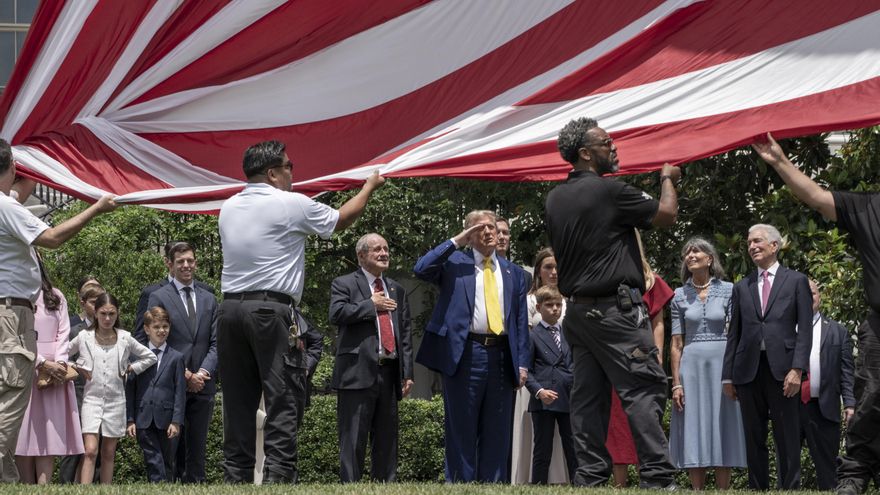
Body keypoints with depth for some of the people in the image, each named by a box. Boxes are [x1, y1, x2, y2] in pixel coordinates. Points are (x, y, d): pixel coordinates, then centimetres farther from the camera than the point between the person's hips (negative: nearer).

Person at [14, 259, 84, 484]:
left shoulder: (56, 297, 16)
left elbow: (63, 333, 8)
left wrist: (60, 363, -8)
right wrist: (43, 364, -13)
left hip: (54, 369, 3)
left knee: (48, 432, -6)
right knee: (24, 431, -6)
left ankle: (43, 488, -14)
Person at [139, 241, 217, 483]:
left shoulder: (208, 299, 14)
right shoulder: (159, 297, 1)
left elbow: (216, 342, 9)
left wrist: (202, 372, -8)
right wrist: (184, 374, -11)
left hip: (202, 384, 4)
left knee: (197, 447, 6)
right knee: (173, 447, -2)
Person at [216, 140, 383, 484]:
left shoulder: (228, 209, 14)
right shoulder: (291, 205, -2)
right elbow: (342, 219, 11)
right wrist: (370, 185, 28)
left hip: (230, 309, 6)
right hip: (271, 310, -6)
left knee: (238, 406, 6)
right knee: (282, 404, -6)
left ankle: (236, 480, 4)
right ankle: (278, 478, -15)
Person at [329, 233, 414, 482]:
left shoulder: (397, 290, 21)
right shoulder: (344, 284, 4)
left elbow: (406, 333, 16)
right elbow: (336, 314, -15)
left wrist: (407, 373, 8)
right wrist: (371, 305, -9)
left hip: (389, 374, 6)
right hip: (358, 372, -6)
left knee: (387, 440, 7)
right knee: (353, 440, -6)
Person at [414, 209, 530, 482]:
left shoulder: (513, 272, 18)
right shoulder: (454, 263, 8)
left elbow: (521, 321, 14)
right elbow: (421, 269, -11)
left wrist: (522, 363, 5)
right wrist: (456, 241, -6)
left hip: (502, 357, 4)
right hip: (464, 354, -4)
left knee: (497, 433, 5)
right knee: (461, 431, -1)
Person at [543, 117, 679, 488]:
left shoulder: (554, 199, 11)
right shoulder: (608, 190, -12)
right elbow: (666, 214, -4)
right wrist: (667, 178, 12)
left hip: (576, 310, 8)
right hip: (614, 307, -8)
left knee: (588, 396, 6)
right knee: (644, 389, -8)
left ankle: (589, 477, 3)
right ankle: (657, 477, -14)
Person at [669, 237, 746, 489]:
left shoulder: (728, 290, 2)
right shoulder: (680, 296, 7)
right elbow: (676, 344, 7)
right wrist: (676, 383, 0)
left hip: (721, 363, -2)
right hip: (691, 365, 2)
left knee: (722, 429, -1)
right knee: (693, 432, 0)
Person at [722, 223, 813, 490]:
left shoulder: (796, 281, 7)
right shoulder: (742, 287, 16)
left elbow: (804, 329, 1)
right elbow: (734, 333, 14)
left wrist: (797, 369, -10)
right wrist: (728, 376, 8)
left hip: (782, 370, -3)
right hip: (749, 370, 3)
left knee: (788, 441, -4)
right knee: (754, 440, 5)